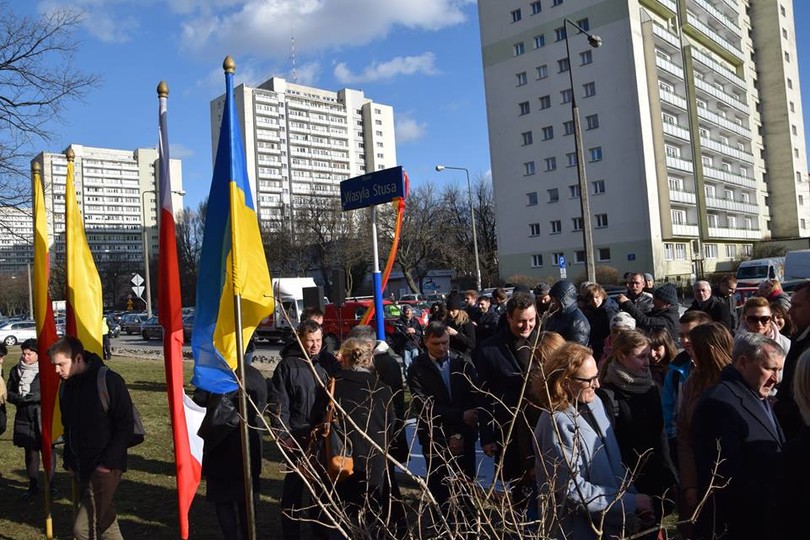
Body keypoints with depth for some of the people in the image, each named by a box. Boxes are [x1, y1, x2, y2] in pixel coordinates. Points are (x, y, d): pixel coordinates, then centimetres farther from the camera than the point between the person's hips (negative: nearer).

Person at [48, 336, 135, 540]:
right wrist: (69, 460, 13)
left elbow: (125, 425, -16)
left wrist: (108, 462, -18)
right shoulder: (66, 386, 7)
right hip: (81, 467, 8)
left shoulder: (108, 381, -16)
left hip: (105, 467, -8)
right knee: (104, 522, 16)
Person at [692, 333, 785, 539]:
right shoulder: (720, 403, -21)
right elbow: (728, 477, -25)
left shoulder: (758, 397, 12)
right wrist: (776, 503, -17)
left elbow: (772, 458, 13)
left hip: (765, 522, 9)